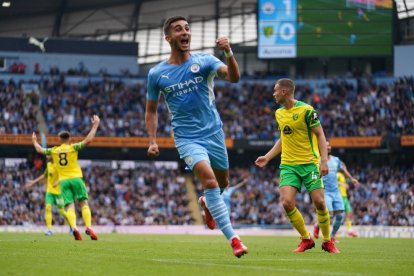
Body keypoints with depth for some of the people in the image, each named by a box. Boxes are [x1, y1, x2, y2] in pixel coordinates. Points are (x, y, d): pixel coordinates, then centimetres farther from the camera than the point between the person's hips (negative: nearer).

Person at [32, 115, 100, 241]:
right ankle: (88, 228, -15)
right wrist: (95, 125, -3)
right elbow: (88, 140, -9)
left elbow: (40, 150, 24)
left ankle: (74, 228, -28)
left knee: (70, 206, -5)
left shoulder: (54, 150, 8)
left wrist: (35, 141, 43)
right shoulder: (73, 147, -1)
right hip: (76, 178, -2)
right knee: (84, 203, 0)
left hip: (63, 181, 2)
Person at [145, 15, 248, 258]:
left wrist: (229, 53, -42)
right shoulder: (157, 74, -3)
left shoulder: (204, 61, -6)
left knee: (222, 183, 17)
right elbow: (151, 110, 11)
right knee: (209, 179, -23)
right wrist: (153, 141, 0)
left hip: (214, 132, 2)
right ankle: (233, 238, -23)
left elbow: (234, 77, -23)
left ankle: (207, 203, 54)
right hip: (187, 138, -2)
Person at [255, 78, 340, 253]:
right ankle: (306, 239, 5)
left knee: (319, 202, -9)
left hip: (310, 163, -5)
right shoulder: (279, 113, 12)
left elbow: (320, 135, -6)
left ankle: (327, 242, 11)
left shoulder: (306, 110, -8)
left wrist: (324, 161, -16)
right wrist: (267, 157, 16)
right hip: (288, 165, 5)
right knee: (287, 203, -13)